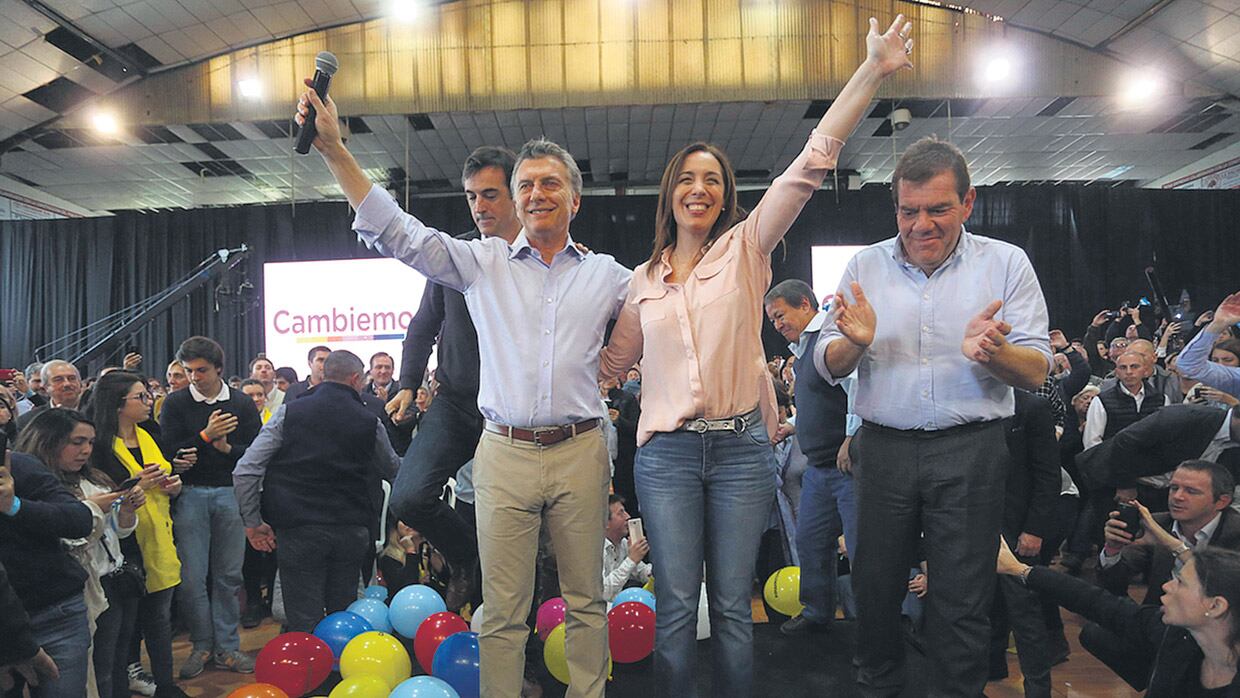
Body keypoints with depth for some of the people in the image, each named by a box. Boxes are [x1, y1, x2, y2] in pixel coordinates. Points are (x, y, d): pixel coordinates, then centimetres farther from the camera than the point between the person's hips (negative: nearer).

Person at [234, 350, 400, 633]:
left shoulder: (289, 412, -2)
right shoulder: (369, 422, 0)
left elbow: (245, 471, -6)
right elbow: (393, 470, 17)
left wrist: (253, 522, 3)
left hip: (299, 530, -1)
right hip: (352, 530, 1)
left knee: (303, 624, 2)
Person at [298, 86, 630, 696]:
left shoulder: (606, 274, 9)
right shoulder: (483, 263, 7)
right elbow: (395, 231, 2)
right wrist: (334, 150, -4)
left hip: (580, 451, 1)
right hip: (505, 452, 0)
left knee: (585, 600, 10)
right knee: (502, 607, 4)